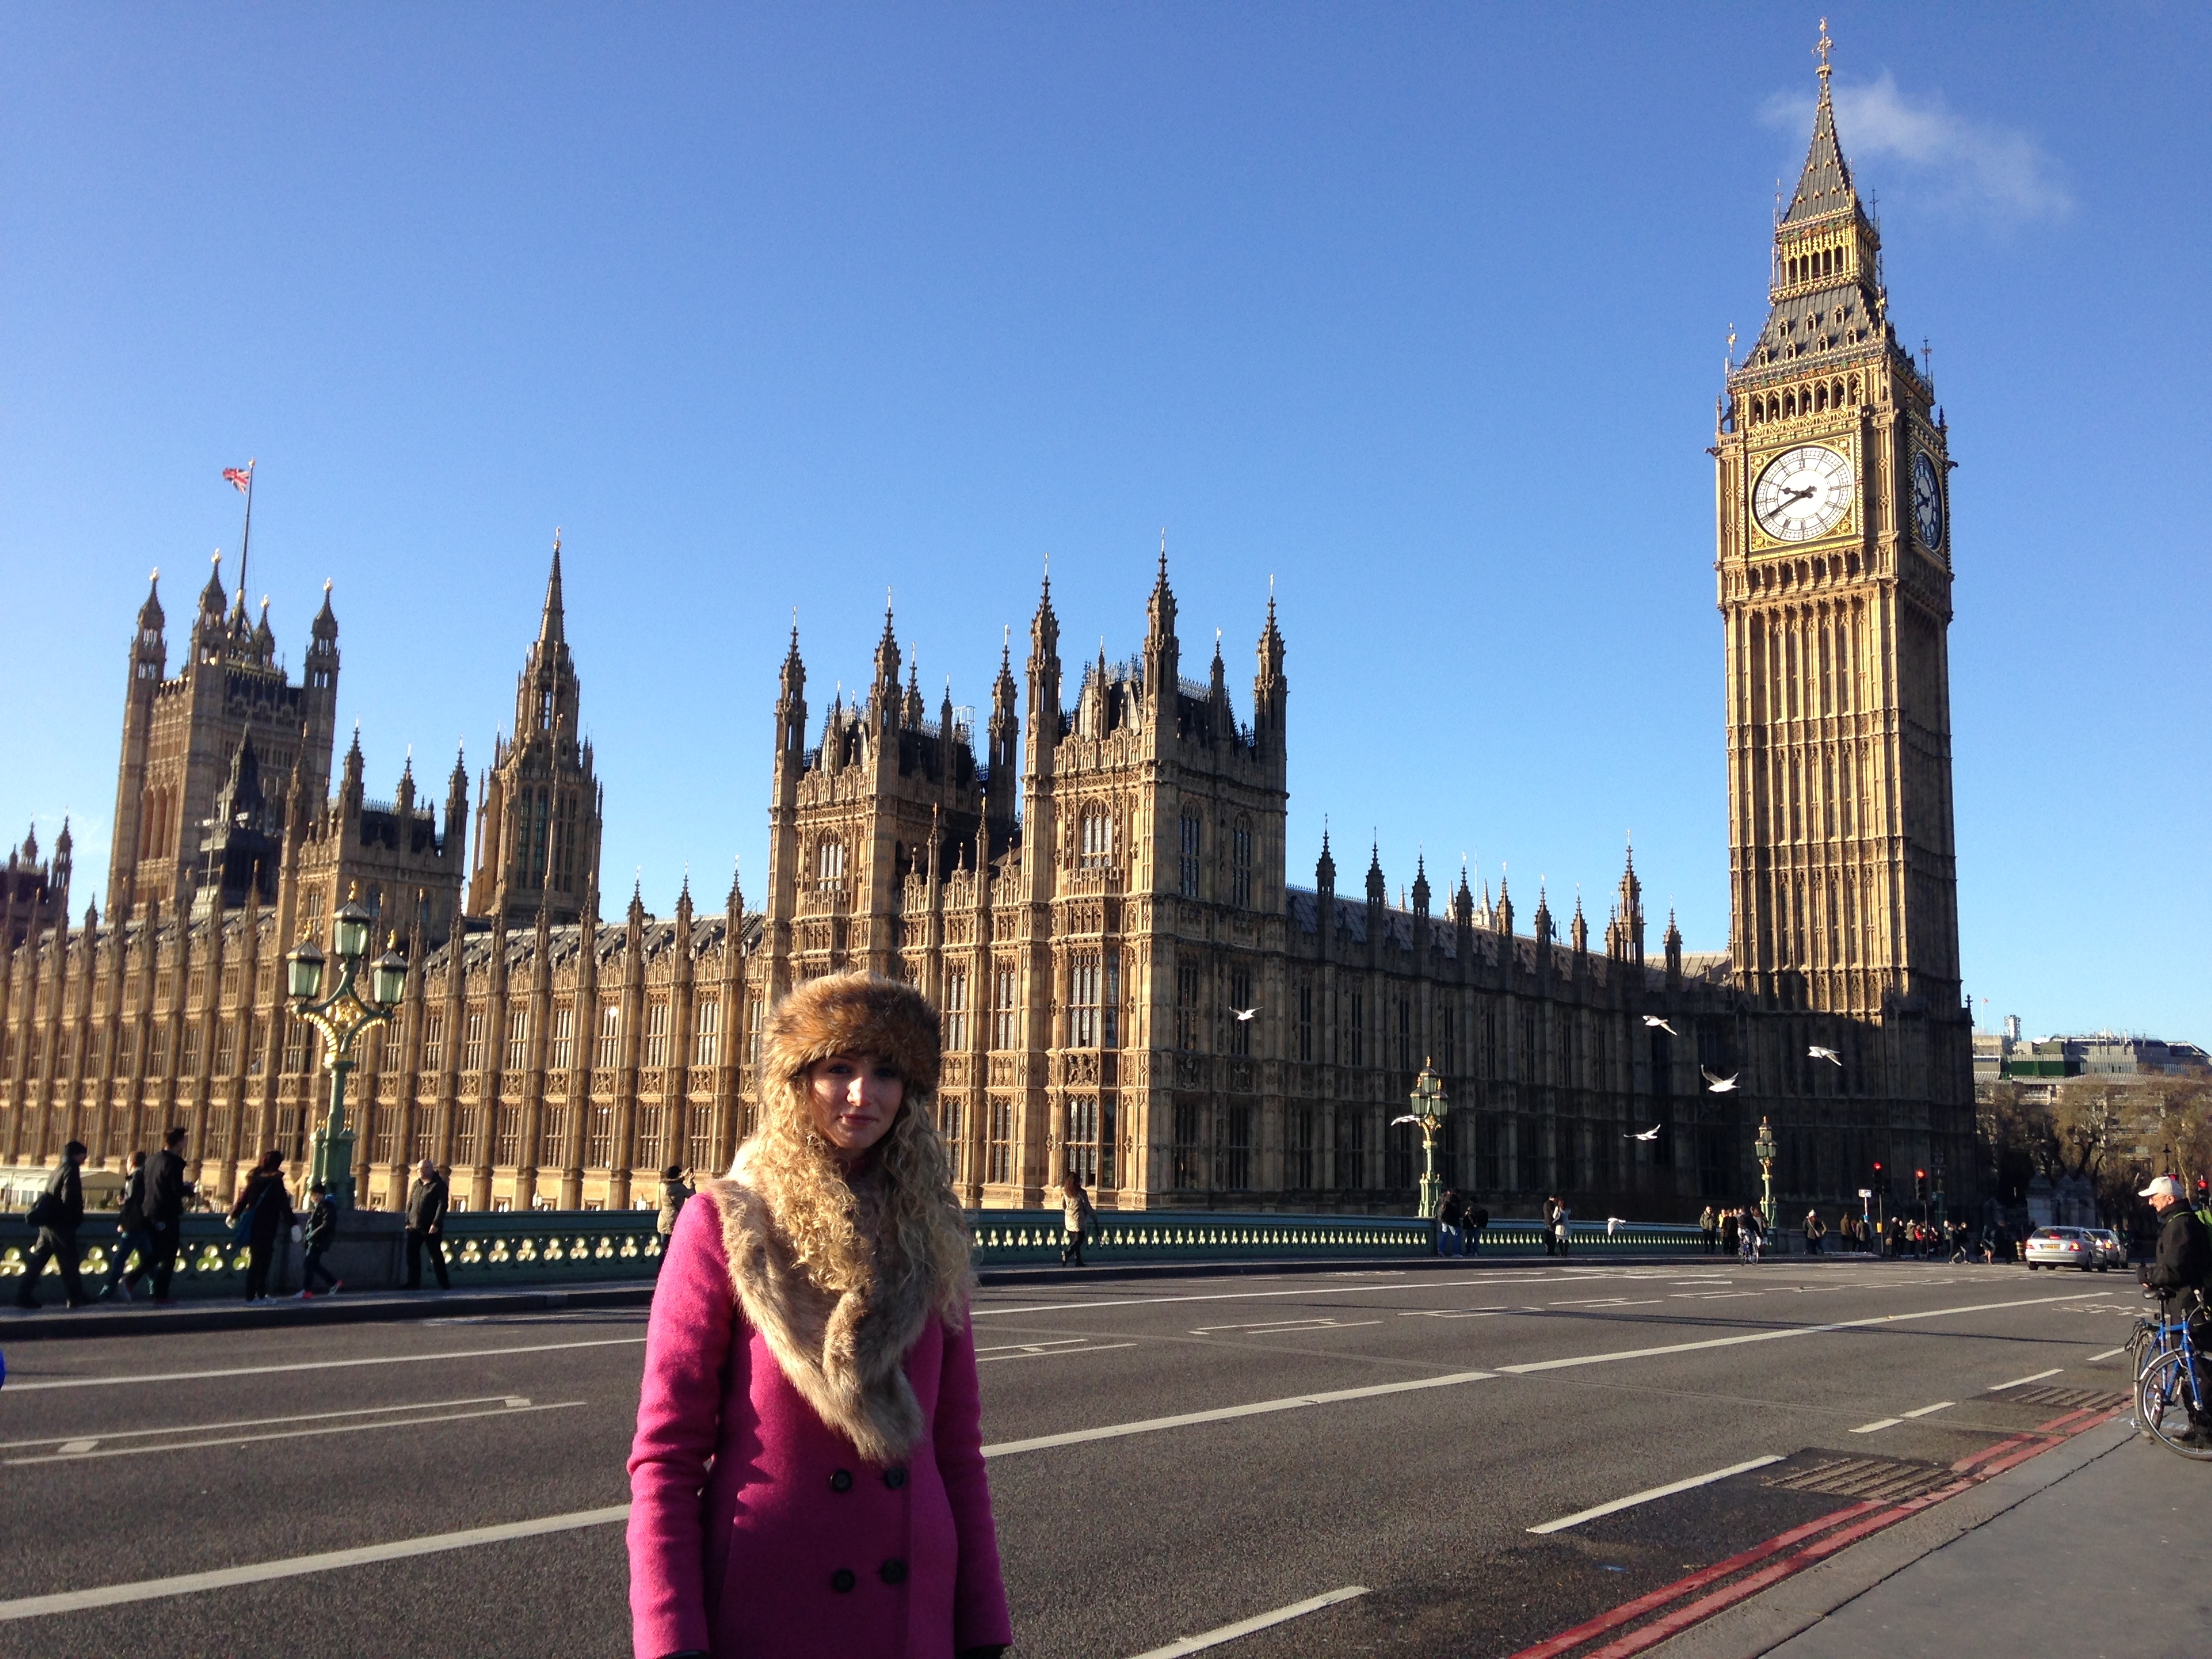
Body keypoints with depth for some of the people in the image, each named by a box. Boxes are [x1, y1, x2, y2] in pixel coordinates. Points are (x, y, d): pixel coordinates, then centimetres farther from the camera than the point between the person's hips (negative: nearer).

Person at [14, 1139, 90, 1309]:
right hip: (61, 1224, -9)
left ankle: (25, 1295, 6)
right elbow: (69, 1198, -20)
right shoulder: (71, 1170, -11)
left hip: (48, 1222, 9)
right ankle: (74, 1297, 3)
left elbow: (51, 1195, 20)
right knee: (68, 1261, -2)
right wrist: (78, 1218, -8)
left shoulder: (59, 1169, 17)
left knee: (37, 1260, 8)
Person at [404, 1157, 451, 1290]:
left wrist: (436, 1224, -21)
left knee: (436, 1255, -2)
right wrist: (408, 1221, 8)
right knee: (412, 1254, 3)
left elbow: (442, 1205, -13)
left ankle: (444, 1283, 6)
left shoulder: (438, 1185, -6)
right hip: (415, 1227, 6)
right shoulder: (416, 1184, 14)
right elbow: (410, 1204, 17)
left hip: (431, 1229, -6)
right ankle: (413, 1283, 9)